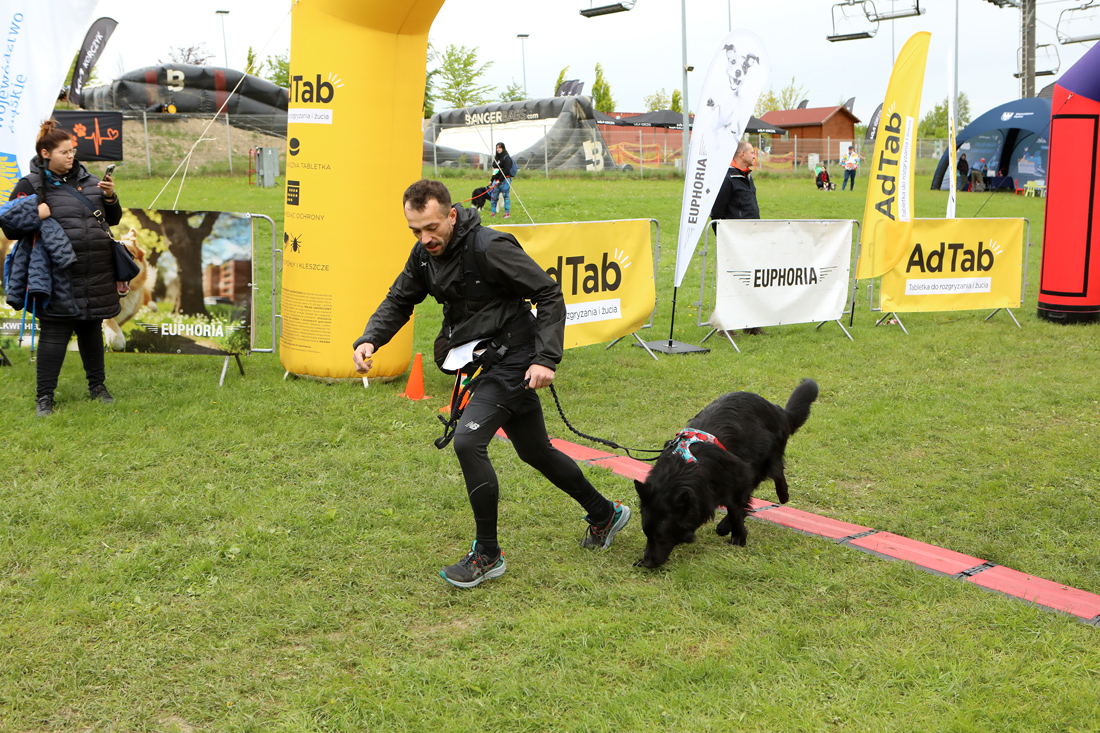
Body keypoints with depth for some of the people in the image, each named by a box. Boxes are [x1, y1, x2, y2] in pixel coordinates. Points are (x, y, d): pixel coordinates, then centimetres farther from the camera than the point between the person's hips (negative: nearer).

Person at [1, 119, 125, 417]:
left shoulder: (87, 179, 13)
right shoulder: (30, 186, -1)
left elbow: (112, 219, 18)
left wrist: (110, 197, -1)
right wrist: (36, 216, -17)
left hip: (95, 276, 5)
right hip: (59, 278, -5)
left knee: (92, 330, 15)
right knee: (54, 334, -4)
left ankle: (97, 386, 29)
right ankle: (44, 397, 5)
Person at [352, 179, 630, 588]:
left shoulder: (489, 248, -22)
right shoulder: (424, 255, 1)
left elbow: (549, 295, -18)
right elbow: (398, 302, 12)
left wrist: (546, 358, -25)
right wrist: (368, 340, -7)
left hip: (512, 361, -9)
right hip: (483, 362, 9)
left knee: (468, 440, -21)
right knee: (535, 452, 19)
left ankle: (487, 555, -6)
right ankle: (605, 514, 40)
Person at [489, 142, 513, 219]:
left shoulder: (507, 158, -6)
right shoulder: (496, 158, 17)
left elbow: (506, 170, -14)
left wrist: (499, 180, -17)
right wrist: (492, 180, 19)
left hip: (504, 180, -7)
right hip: (496, 181, 7)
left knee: (506, 196, -5)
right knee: (493, 196, 4)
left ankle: (507, 213, -4)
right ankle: (493, 213, 10)